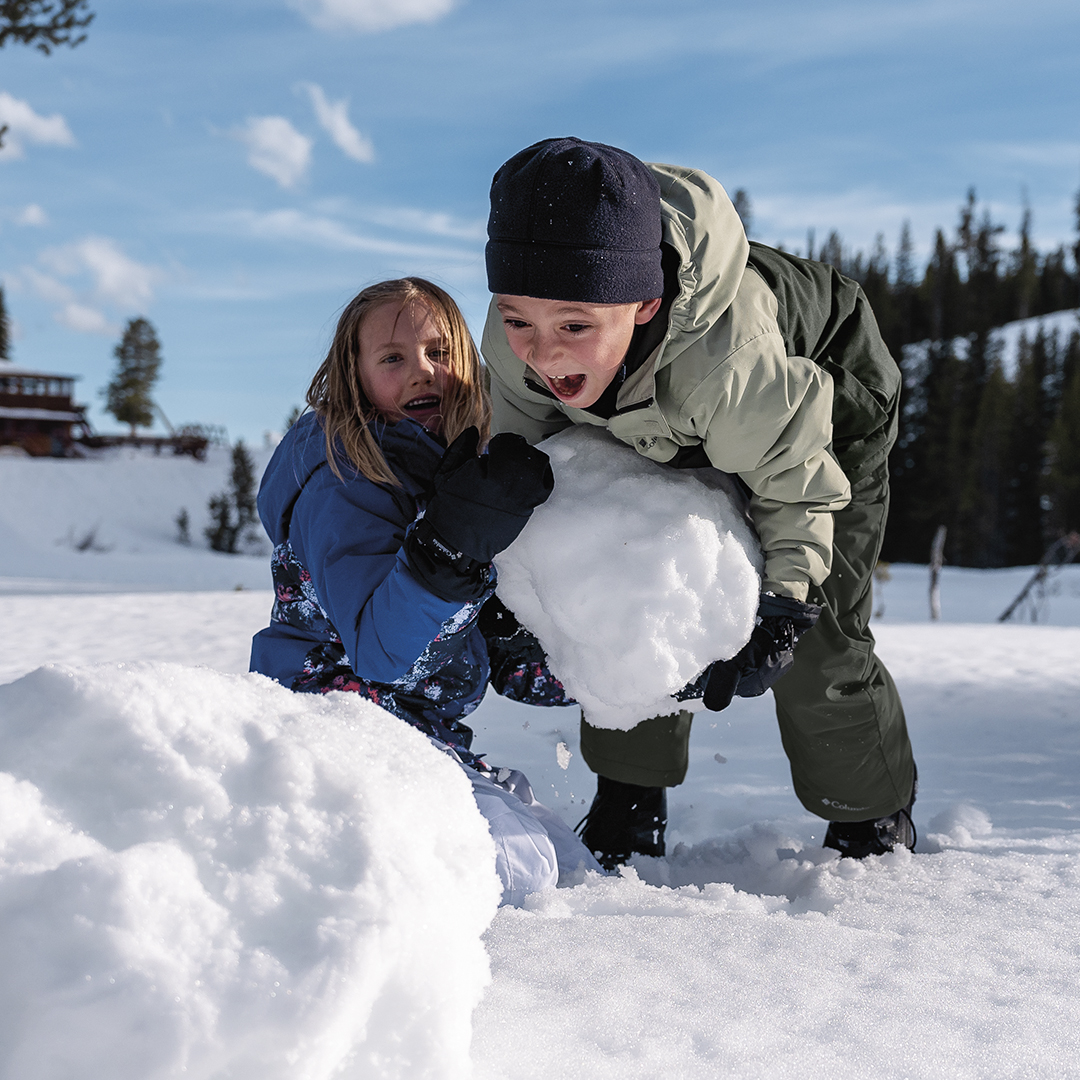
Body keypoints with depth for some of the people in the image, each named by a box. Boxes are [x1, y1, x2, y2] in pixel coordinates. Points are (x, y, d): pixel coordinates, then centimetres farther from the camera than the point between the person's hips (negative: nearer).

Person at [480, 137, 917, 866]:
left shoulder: (731, 360, -50)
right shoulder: (514, 341, -34)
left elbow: (798, 478, -29)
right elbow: (525, 444, -11)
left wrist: (787, 595, -34)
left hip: (826, 409, -5)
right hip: (664, 434, 5)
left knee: (817, 640, -6)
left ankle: (877, 827, 19)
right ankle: (631, 803, 19)